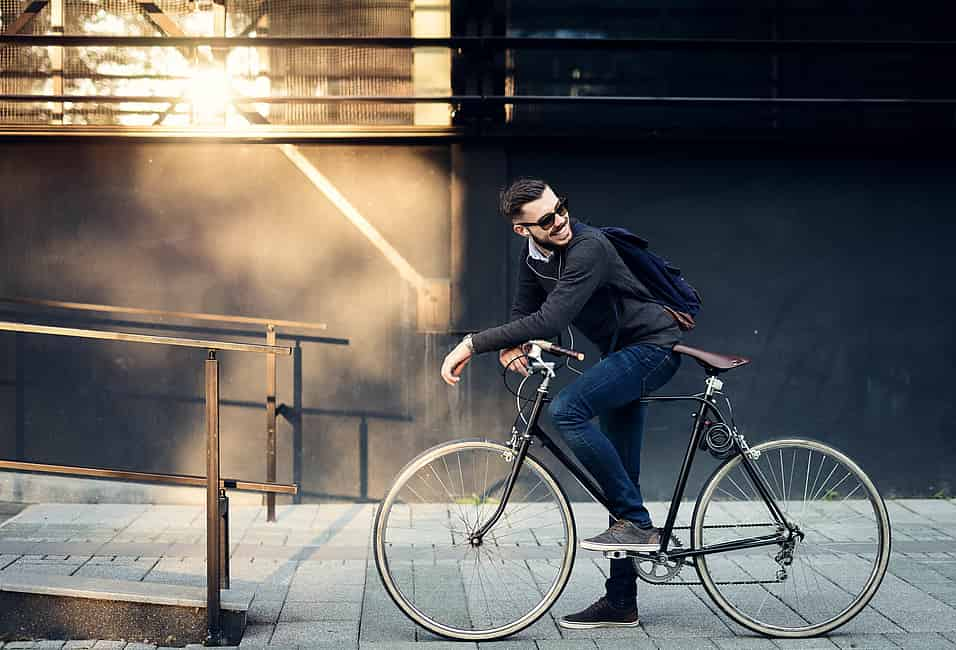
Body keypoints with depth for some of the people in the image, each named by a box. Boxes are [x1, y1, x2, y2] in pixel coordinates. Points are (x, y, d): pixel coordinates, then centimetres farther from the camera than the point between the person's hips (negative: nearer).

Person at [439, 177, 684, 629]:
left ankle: (636, 522, -18)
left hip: (653, 347, -9)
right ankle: (620, 603, 16)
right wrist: (508, 347, -15)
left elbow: (550, 320, -35)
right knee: (618, 477, 9)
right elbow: (525, 311, 9)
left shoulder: (587, 248, -26)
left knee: (566, 410, -29)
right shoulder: (534, 253, 1)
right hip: (622, 354, 9)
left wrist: (473, 344, -35)